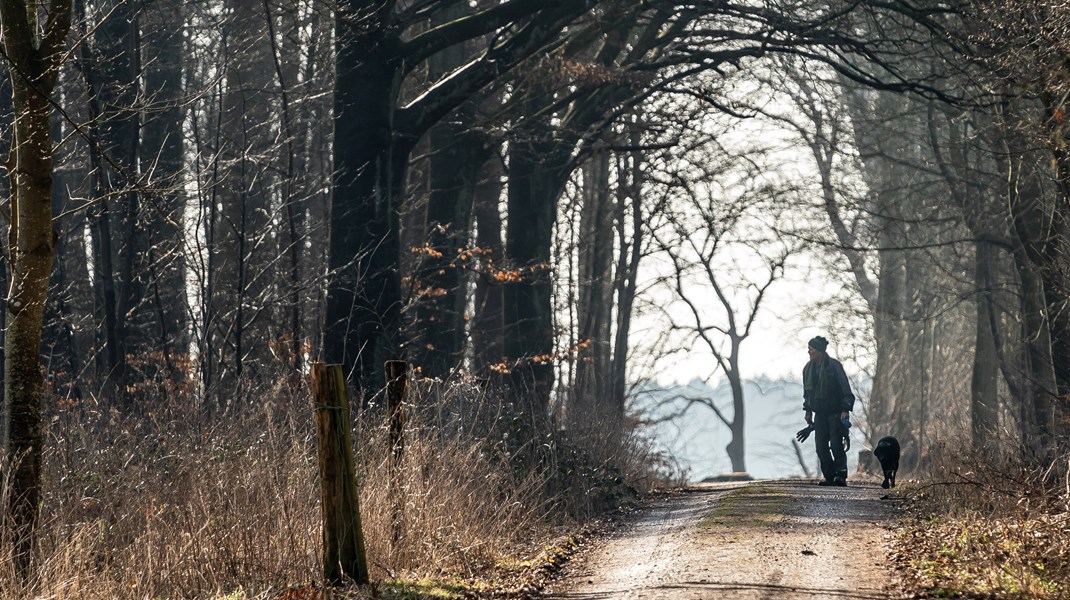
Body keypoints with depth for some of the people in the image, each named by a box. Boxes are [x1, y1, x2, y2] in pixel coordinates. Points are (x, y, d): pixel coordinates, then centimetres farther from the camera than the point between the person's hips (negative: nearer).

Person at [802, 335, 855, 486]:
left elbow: (845, 389, -12)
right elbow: (807, 393, 20)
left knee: (836, 444, -13)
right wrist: (808, 411, 15)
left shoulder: (834, 366, -11)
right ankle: (829, 477, 4)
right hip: (820, 414, 6)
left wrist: (845, 410, -18)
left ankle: (841, 475, -11)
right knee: (821, 446, 0)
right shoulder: (808, 369, 8)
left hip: (835, 412, -6)